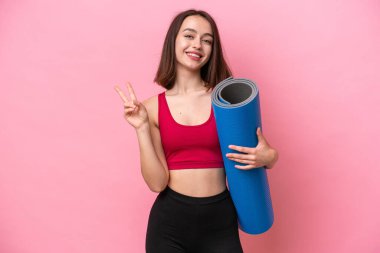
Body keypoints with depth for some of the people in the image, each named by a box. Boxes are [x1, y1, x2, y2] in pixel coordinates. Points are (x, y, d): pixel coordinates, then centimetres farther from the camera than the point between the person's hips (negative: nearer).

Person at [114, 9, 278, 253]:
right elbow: (157, 182, -7)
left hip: (220, 221, 0)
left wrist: (267, 157, -17)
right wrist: (142, 128, -14)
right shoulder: (153, 107, -3)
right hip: (169, 222, 0)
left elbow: (264, 152, 4)